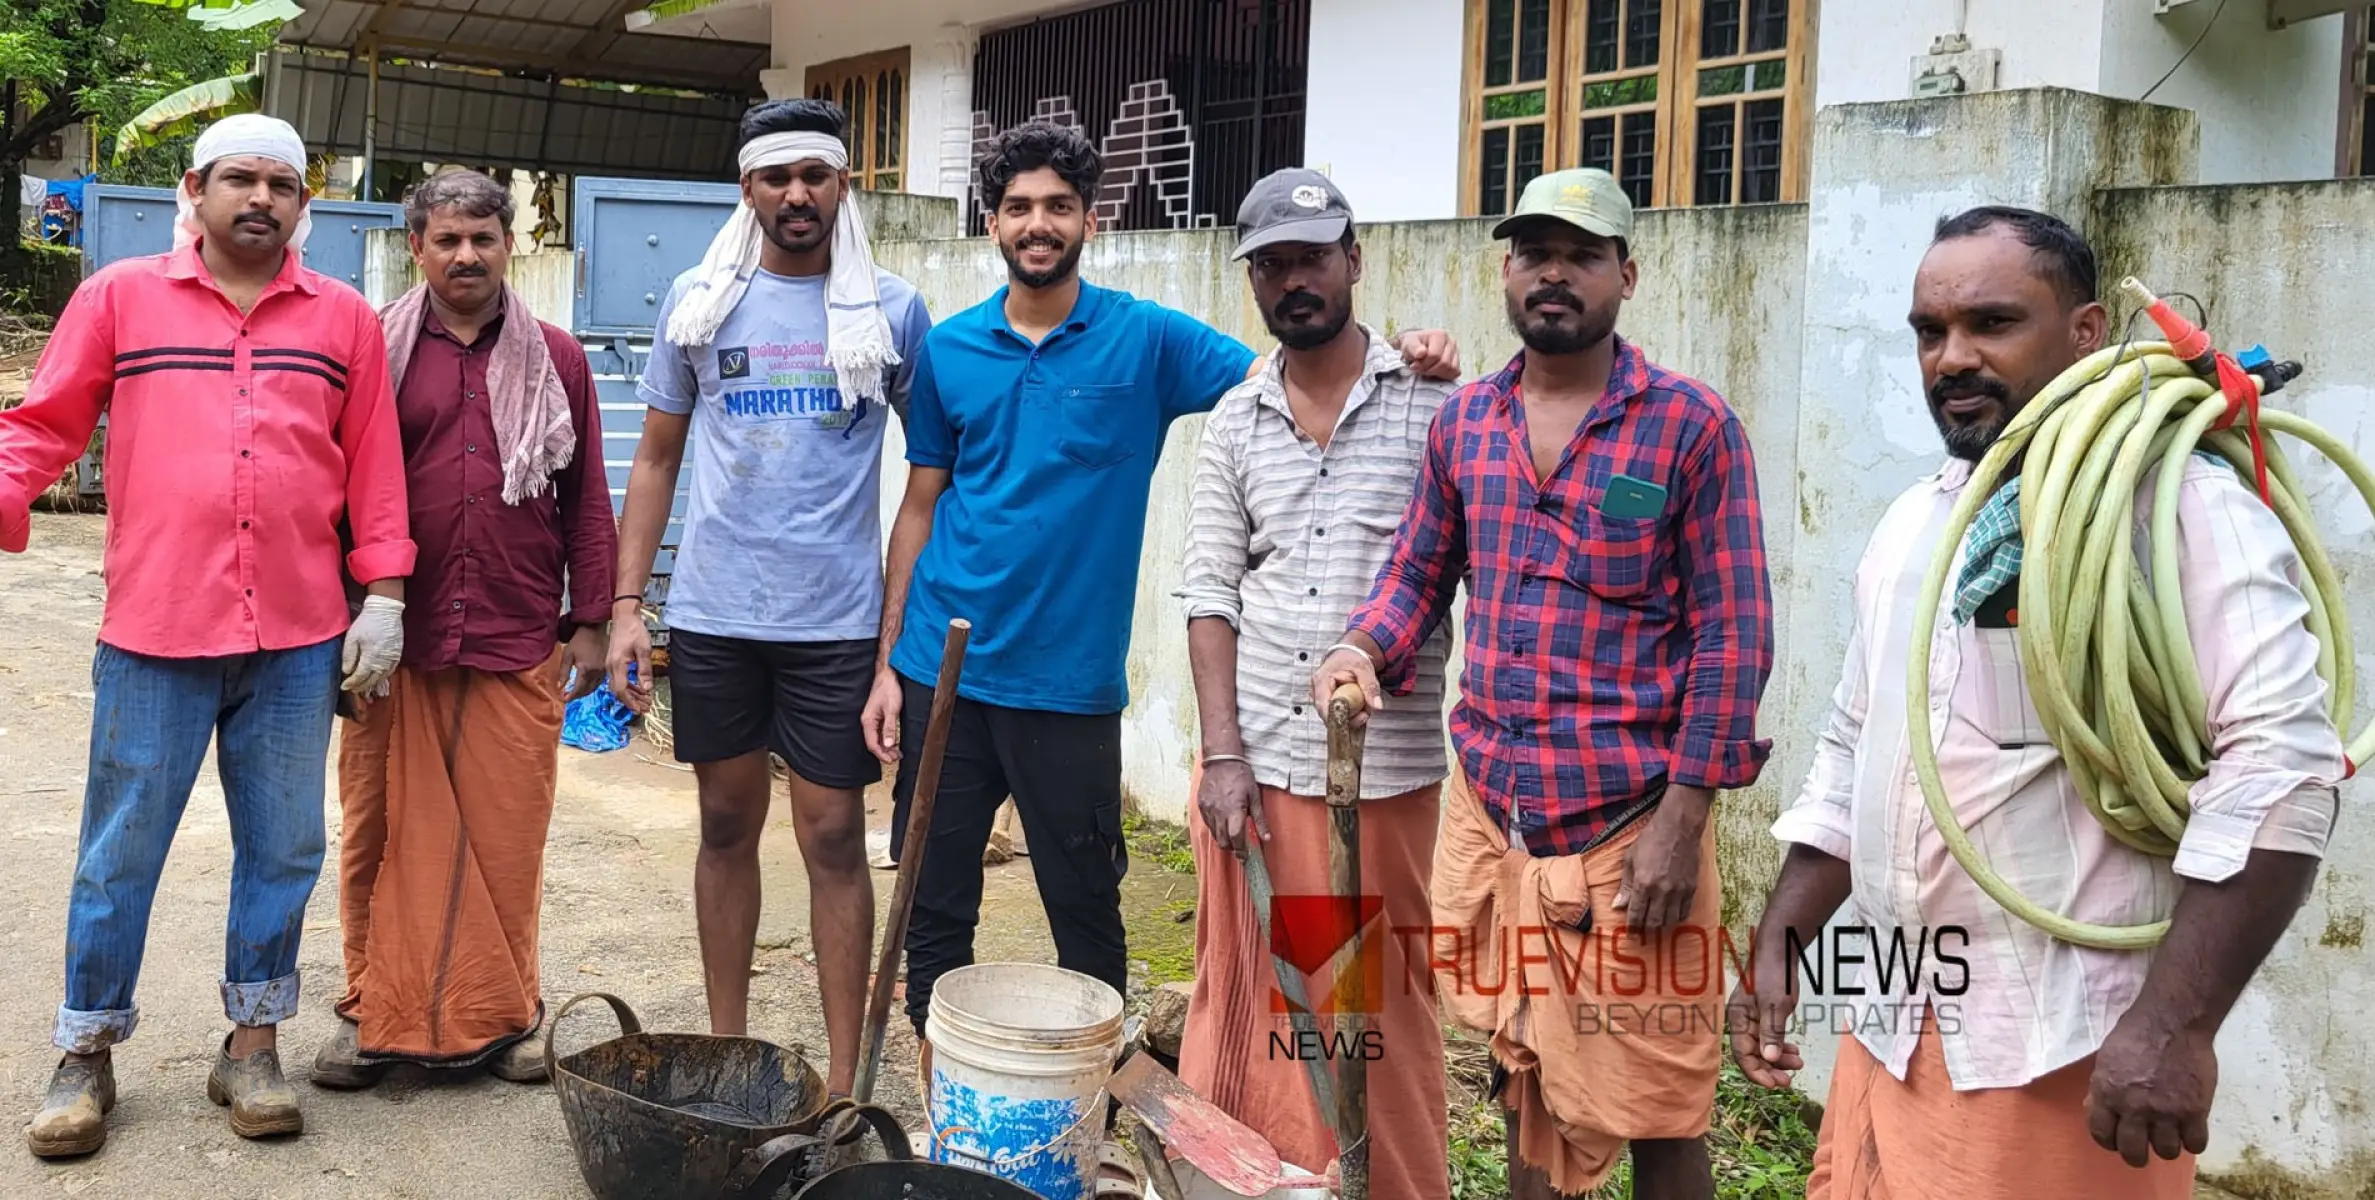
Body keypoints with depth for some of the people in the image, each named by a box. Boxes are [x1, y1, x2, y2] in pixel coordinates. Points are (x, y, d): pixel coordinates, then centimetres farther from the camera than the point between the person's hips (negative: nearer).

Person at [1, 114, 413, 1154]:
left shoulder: (343, 318, 8)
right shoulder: (120, 297, 4)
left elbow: (375, 465, 8)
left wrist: (382, 598, 3)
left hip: (299, 641, 2)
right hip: (154, 637, -2)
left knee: (282, 849, 10)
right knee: (120, 853, 7)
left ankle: (252, 1047, 24)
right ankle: (86, 1055, 22)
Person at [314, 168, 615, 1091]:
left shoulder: (556, 359, 11)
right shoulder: (376, 350, 6)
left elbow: (586, 499, 11)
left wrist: (589, 620, 6)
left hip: (518, 642, 1)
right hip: (397, 640, -1)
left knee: (507, 835, 4)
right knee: (389, 831, 4)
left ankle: (500, 1015, 16)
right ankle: (376, 1015, 16)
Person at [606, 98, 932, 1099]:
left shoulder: (892, 310, 1)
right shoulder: (698, 303, 6)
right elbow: (657, 458, 10)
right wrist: (625, 605, 3)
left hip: (837, 619, -2)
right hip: (712, 613, 2)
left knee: (834, 836, 0)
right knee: (727, 824, 12)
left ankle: (843, 1079, 9)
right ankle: (726, 1048, 25)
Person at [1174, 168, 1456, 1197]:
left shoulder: (1431, 400, -2)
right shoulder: (1233, 421, 8)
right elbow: (1210, 593, 7)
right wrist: (1223, 754, -1)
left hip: (1386, 770, -3)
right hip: (1253, 764, 3)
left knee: (1382, 1010, 5)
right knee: (1247, 998, 10)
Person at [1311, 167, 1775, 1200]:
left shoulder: (1693, 426, -7)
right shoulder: (1464, 421, 8)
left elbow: (1733, 632, -8)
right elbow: (1416, 572, 17)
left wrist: (1682, 819, -14)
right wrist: (1366, 650, -5)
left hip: (1627, 825, -4)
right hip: (1487, 811, 5)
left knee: (1655, 1115, 5)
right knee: (1524, 1084, 18)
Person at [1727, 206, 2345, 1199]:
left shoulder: (2182, 508, -11)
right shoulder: (1910, 524, 12)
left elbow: (2280, 761, -20)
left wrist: (2174, 1023, -25)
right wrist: (1775, 948, 14)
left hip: (2069, 1057, -6)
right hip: (1889, 1032, 7)